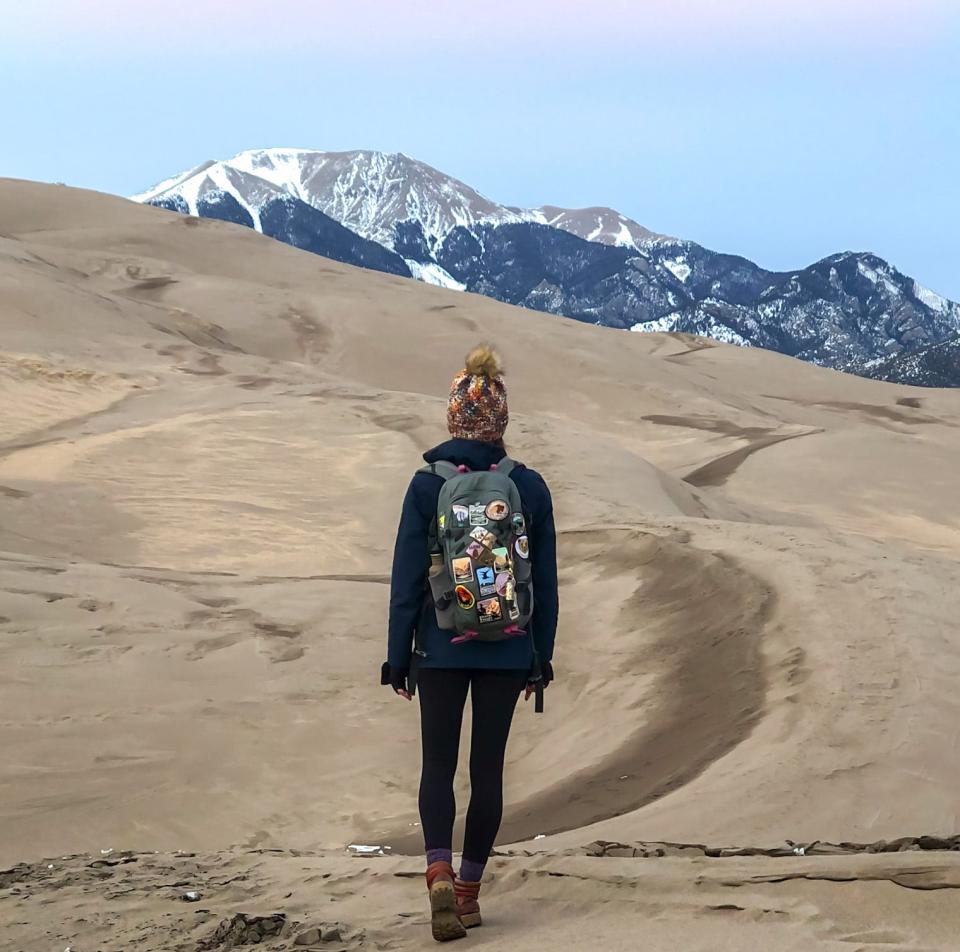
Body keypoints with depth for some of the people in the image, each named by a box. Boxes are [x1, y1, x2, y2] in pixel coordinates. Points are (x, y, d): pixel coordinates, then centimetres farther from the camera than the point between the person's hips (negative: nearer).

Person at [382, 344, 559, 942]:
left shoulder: (427, 485, -7)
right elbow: (545, 581, 3)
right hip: (507, 652, 1)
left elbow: (407, 578, -4)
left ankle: (441, 874, -12)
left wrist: (399, 658, 3)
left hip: (441, 649, -1)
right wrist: (540, 658, 12)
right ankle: (469, 890, 17)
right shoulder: (530, 487, -2)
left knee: (438, 765, 9)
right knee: (488, 767, 12)